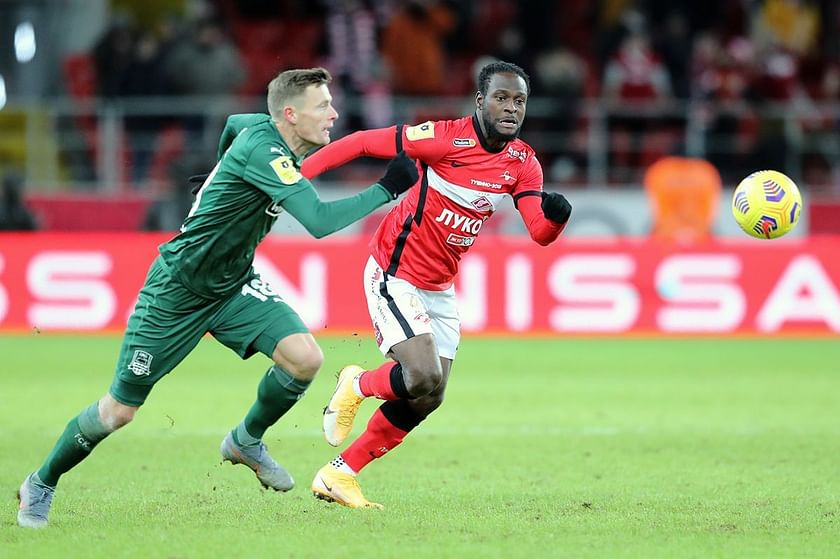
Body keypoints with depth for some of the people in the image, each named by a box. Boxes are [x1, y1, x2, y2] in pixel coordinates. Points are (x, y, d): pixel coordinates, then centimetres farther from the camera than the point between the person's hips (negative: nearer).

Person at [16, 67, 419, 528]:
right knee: (119, 411, 1)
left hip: (233, 284, 8)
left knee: (305, 357, -16)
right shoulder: (262, 149, -29)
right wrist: (385, 190, -30)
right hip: (176, 291, -8)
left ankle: (247, 441, 10)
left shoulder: (264, 130, -3)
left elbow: (233, 123, 23)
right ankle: (42, 484, 24)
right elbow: (319, 222, -38)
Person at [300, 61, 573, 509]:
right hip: (394, 274, -7)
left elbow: (540, 232, -10)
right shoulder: (447, 138, -20)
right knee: (425, 379, -23)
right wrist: (296, 174, -19)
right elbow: (362, 143, -15)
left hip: (438, 287, 7)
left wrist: (555, 215, -33)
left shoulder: (522, 163, -1)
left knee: (426, 399, 7)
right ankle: (358, 385, 10)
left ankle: (339, 475, 20)